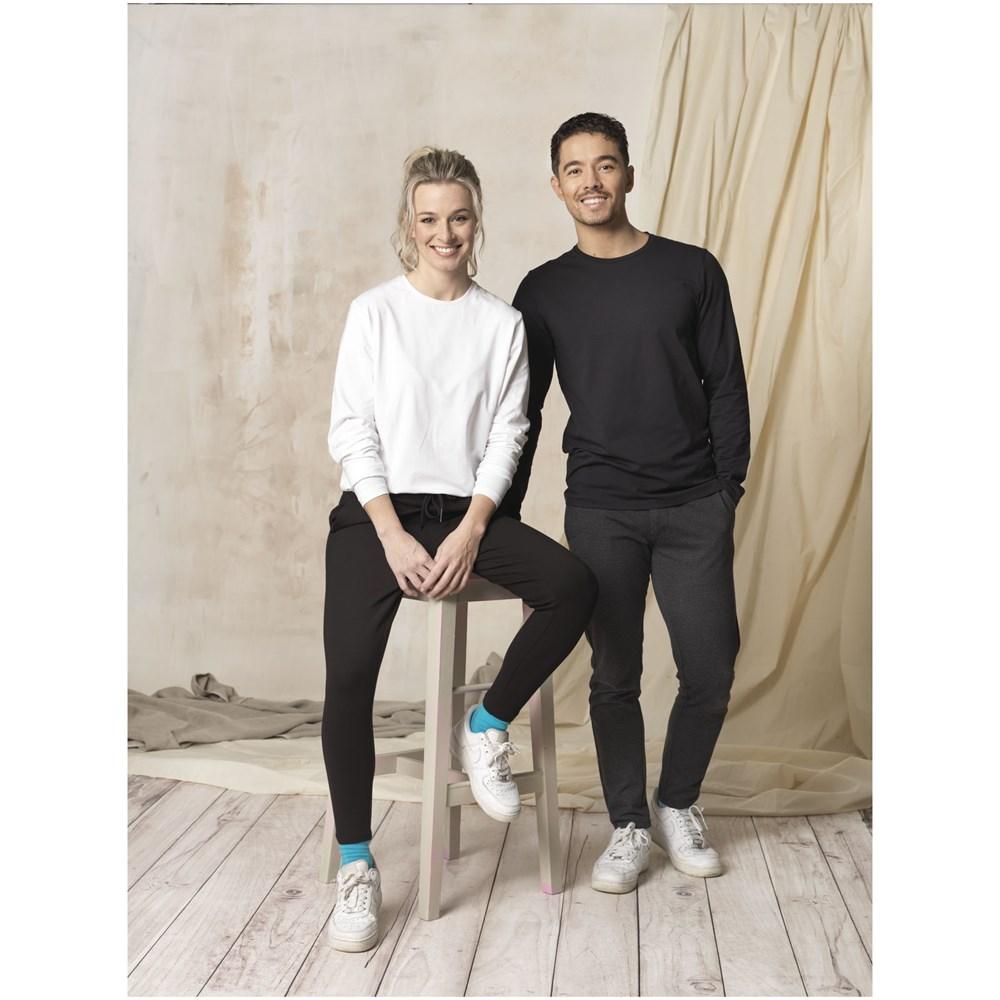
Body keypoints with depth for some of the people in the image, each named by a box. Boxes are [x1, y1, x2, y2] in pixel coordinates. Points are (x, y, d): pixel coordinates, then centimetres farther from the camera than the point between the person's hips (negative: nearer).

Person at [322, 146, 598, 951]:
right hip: (378, 512, -1)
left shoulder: (502, 323, 8)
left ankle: (486, 727, -2)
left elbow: (506, 435, 3)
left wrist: (471, 532, -11)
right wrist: (395, 538, -11)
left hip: (467, 511, 2)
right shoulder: (375, 311, 4)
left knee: (574, 586, -23)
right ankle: (357, 865, -5)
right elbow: (352, 432, -1)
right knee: (350, 672, -19)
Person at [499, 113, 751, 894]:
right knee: (615, 676, 5)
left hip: (694, 506, 0)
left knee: (711, 669, 1)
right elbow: (522, 411, 8)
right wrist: (504, 518, 5)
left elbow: (726, 385, 5)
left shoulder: (692, 271, 4)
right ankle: (629, 827, 21)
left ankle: (678, 805, 25)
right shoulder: (545, 290, 6)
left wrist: (729, 486, -3)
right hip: (599, 511, 0)